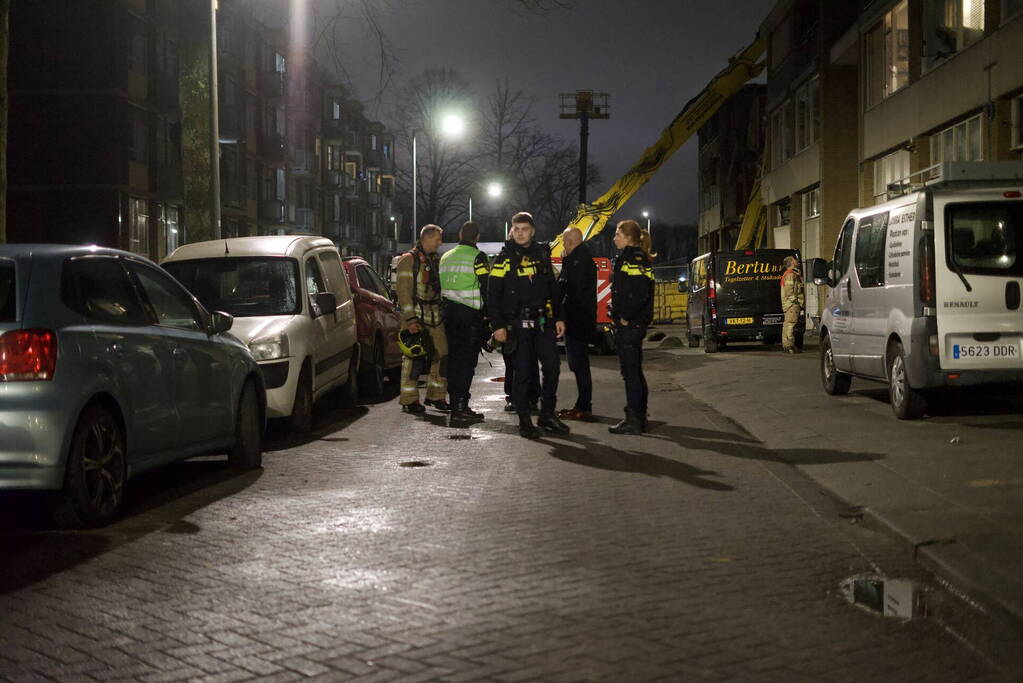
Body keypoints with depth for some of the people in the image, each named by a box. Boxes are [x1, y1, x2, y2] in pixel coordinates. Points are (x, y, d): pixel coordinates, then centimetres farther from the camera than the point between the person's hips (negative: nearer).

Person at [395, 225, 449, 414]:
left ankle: (436, 395, 17)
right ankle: (409, 400, 1)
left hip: (435, 316, 7)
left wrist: (443, 313, 16)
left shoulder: (435, 260, 17)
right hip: (416, 315, -7)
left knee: (442, 355, 5)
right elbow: (404, 292, -12)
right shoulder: (409, 260, -7)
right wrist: (410, 320, -18)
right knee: (413, 358, -6)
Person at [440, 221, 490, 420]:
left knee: (454, 357, 13)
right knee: (467, 359, -7)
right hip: (470, 314, -7)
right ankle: (460, 405, -12)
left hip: (449, 312, 7)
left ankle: (454, 401, 18)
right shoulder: (477, 257, -8)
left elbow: (439, 286, 18)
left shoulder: (445, 257, 14)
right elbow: (486, 287, -11)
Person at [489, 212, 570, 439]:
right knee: (522, 372, -1)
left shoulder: (542, 254, 11)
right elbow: (493, 295, -4)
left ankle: (547, 415, 14)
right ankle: (524, 422, 7)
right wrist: (498, 325, -10)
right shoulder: (504, 259, -2)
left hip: (543, 322, 4)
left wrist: (559, 318, 11)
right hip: (517, 324, -4)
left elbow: (553, 289, 17)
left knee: (552, 365, 0)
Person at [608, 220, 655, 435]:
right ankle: (639, 418, 22)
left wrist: (626, 317, -17)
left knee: (630, 373, -6)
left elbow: (639, 293, -25)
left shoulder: (632, 259, -15)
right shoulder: (638, 259, 16)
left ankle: (633, 421, -4)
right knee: (635, 372, 15)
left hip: (629, 325, -10)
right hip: (636, 324, 10)